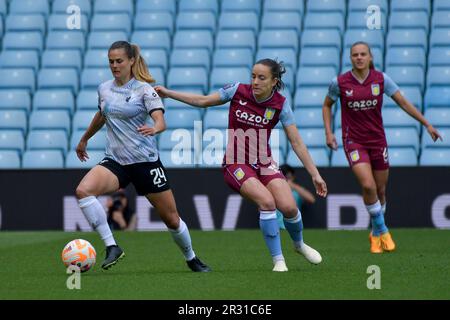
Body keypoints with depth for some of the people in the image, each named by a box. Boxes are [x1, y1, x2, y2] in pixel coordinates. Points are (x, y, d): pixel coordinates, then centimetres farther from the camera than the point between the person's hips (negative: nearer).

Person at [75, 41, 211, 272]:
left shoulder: (144, 89, -9)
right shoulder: (104, 89, 6)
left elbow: (161, 121, -21)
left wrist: (153, 129, -44)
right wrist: (84, 140, 39)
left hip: (145, 161, -4)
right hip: (115, 161, 4)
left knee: (172, 219, 5)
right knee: (83, 190, -26)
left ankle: (191, 259, 33)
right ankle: (111, 247, -22)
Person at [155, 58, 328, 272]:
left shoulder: (280, 105, -9)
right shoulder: (238, 91, -10)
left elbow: (296, 142, -6)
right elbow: (203, 101, 4)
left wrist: (314, 174, -8)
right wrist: (168, 93, 0)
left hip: (264, 163, 2)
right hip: (236, 164, -2)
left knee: (288, 207, -14)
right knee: (267, 201, -25)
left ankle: (299, 244, 20)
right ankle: (278, 260, -13)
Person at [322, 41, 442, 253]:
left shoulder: (381, 79, -5)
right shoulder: (340, 83, -7)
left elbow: (403, 102, 0)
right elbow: (327, 105, 9)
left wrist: (426, 124, -2)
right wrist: (328, 132, -2)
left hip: (377, 140, 2)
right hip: (354, 141, -2)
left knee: (381, 190, 8)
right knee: (368, 186, -19)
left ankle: (376, 234, 30)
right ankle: (382, 230, 0)